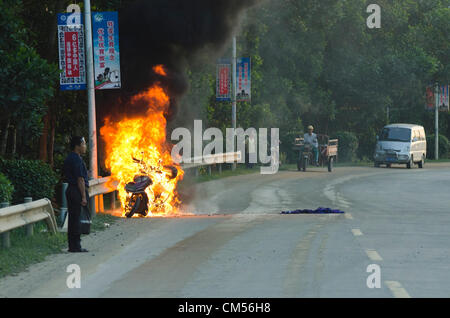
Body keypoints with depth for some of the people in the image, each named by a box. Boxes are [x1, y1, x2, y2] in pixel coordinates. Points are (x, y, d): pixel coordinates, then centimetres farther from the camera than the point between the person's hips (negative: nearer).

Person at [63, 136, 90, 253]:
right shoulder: (77, 160, -15)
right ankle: (76, 246, -6)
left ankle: (72, 246, 15)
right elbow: (80, 179, -18)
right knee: (76, 219, -7)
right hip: (77, 191, -10)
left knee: (73, 219, 12)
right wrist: (83, 197, -18)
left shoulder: (69, 159, 17)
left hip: (70, 190, 10)